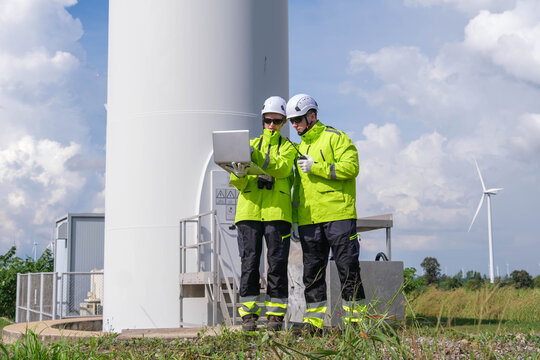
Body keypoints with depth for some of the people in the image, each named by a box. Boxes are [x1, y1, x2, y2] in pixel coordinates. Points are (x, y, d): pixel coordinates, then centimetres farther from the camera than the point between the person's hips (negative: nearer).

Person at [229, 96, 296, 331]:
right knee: (249, 262, -3)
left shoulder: (288, 148, 14)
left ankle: (275, 315, 4)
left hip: (277, 211, -1)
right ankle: (249, 315, 2)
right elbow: (238, 183, 10)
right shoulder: (250, 145, 19)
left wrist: (258, 161, -24)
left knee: (277, 263, -3)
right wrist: (239, 174, -14)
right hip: (249, 209, 1)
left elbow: (282, 168, -9)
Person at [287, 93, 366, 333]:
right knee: (312, 269, 5)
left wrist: (317, 167, -16)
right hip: (309, 219, 6)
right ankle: (314, 320, 9)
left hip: (338, 216, -6)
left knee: (347, 266, -3)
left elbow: (351, 166, -13)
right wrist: (294, 218, 16)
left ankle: (355, 317, 4)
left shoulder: (335, 138, 0)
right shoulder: (301, 146, 21)